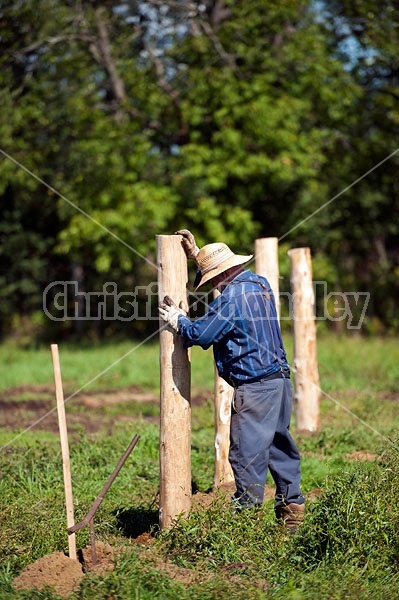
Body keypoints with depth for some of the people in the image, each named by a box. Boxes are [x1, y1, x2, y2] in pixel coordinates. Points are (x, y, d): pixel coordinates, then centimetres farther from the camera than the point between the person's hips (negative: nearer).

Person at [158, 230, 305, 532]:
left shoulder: (232, 297, -15)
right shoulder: (260, 283, 12)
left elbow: (200, 335, -13)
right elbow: (226, 271, 33)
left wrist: (178, 320, 5)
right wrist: (197, 254, 31)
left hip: (254, 387, -9)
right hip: (280, 380, 10)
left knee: (247, 452, -4)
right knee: (279, 445, 15)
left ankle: (247, 511, -1)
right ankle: (292, 508, 19)